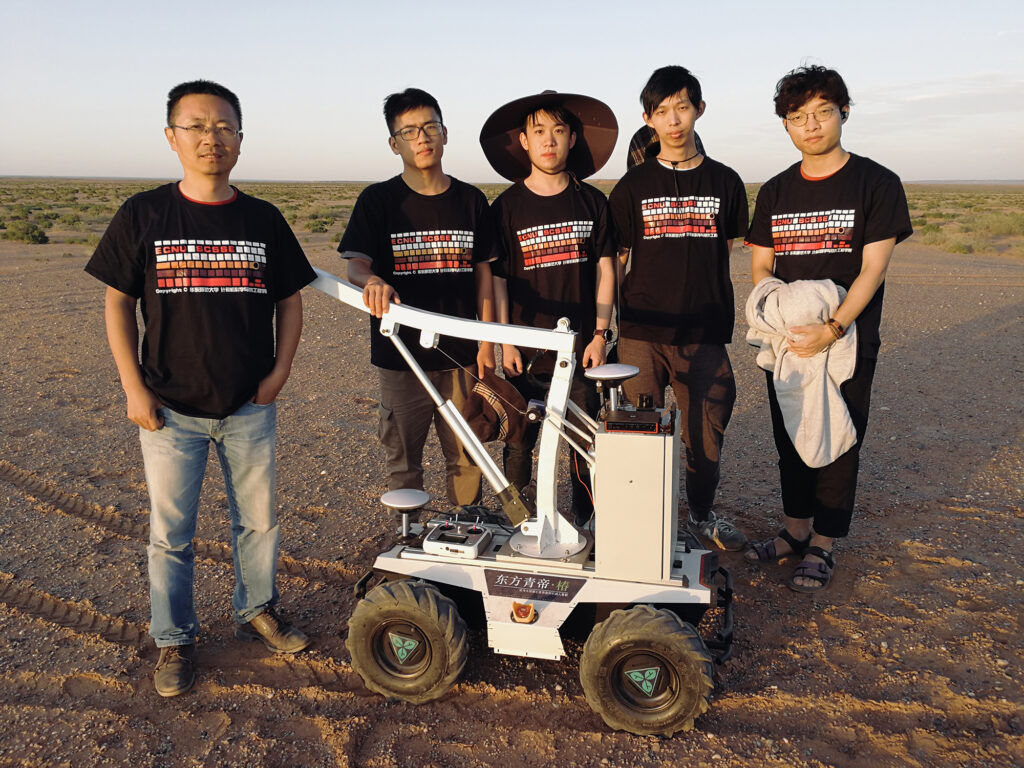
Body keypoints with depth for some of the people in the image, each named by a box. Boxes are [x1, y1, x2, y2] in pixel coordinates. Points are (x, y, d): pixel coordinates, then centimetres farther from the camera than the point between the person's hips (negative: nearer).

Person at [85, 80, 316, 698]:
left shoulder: (264, 219, 1)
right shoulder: (143, 215, -3)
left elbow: (289, 301, 9)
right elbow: (118, 304, 1)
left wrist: (279, 374, 0)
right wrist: (134, 388, -5)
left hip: (250, 406, 2)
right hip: (171, 409, -1)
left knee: (259, 520, 13)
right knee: (171, 531, 9)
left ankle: (258, 611, 36)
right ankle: (174, 640, 28)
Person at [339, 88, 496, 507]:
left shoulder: (471, 200, 7)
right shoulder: (378, 200, 0)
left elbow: (482, 273, 9)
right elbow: (356, 264, -9)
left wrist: (487, 343, 4)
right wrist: (373, 281, -34)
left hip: (461, 353, 2)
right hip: (401, 354, -2)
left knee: (466, 457, 10)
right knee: (403, 461, 9)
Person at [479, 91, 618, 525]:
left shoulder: (592, 201, 4)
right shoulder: (507, 206, 0)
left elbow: (605, 268, 5)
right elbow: (497, 277, 0)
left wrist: (600, 334, -1)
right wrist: (505, 342, -4)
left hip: (581, 347, 1)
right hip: (527, 349, -1)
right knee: (519, 440, 6)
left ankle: (584, 522, 25)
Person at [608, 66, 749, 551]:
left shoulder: (724, 182, 8)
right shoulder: (633, 186, 5)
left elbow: (731, 256, 14)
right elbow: (616, 259, 7)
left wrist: (729, 320, 9)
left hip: (705, 333, 1)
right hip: (641, 333, -1)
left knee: (706, 433, 7)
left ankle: (702, 515, 31)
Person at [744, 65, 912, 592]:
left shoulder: (876, 183, -4)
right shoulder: (775, 192, 8)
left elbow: (873, 268, -11)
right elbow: (760, 266, 7)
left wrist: (832, 329, -23)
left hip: (847, 342, -4)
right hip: (787, 341, 4)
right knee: (791, 441, 13)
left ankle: (822, 548, 16)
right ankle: (795, 532, 29)